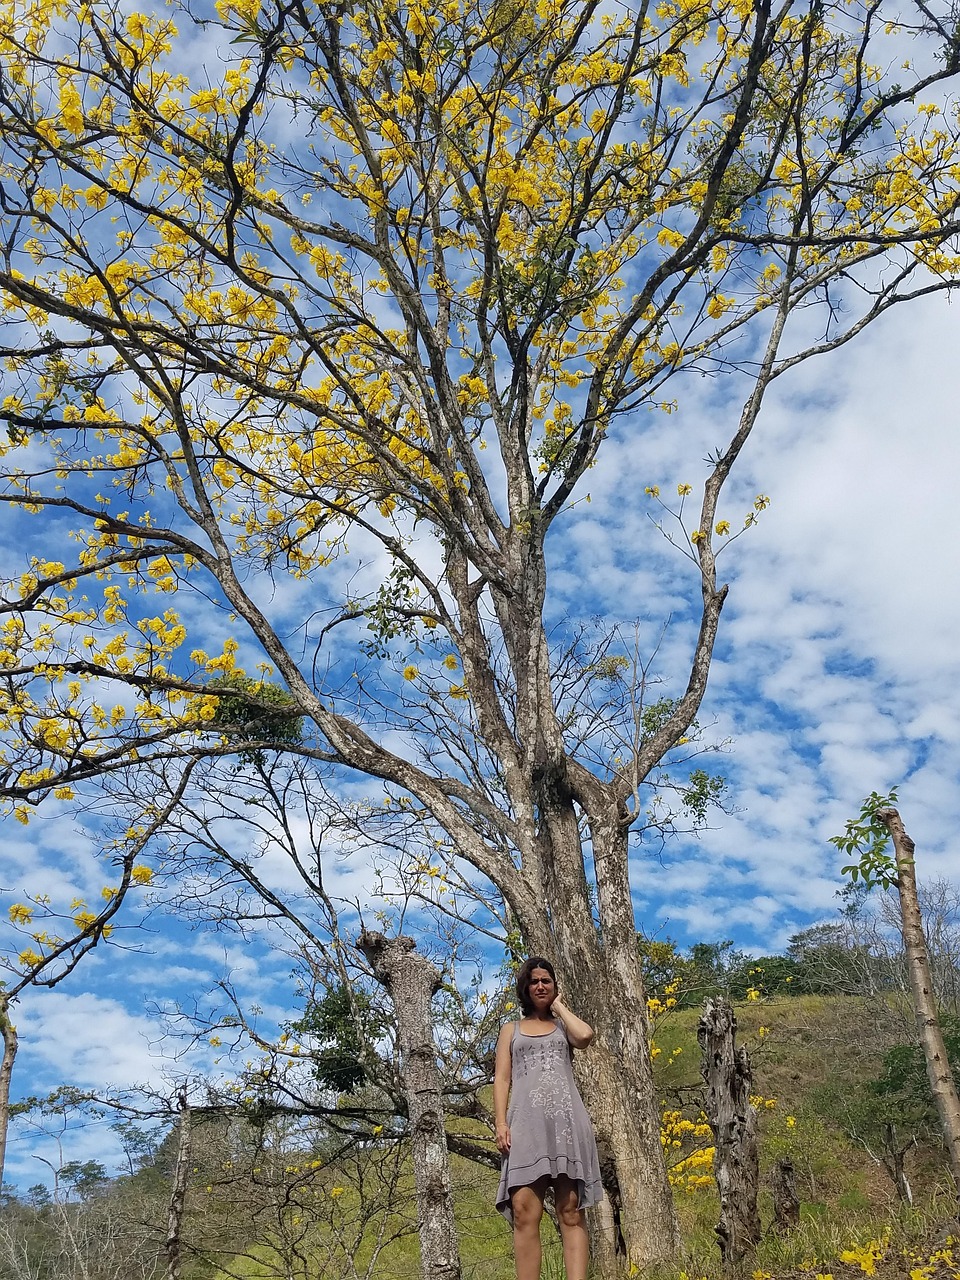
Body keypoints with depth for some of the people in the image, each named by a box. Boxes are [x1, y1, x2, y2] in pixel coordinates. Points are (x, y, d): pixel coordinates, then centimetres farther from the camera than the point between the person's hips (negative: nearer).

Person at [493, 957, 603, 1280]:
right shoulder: (511, 1030, 23)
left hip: (566, 1120, 0)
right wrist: (501, 1123, -3)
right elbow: (501, 1078, 12)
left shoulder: (563, 1026, 21)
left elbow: (585, 1036, -4)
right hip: (526, 1122, 0)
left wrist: (559, 1006, 11)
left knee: (571, 1213, -7)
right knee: (524, 1214, -10)